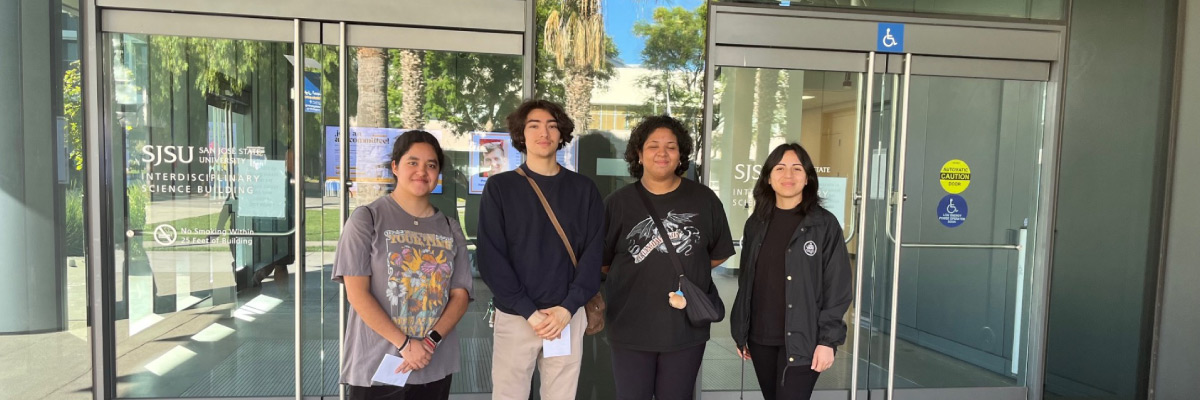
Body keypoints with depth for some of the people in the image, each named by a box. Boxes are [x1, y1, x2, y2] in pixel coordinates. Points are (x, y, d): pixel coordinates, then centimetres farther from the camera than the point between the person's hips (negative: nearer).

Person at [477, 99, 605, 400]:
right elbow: (491, 257, -6)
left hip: (568, 316, 2)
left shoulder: (584, 189, 5)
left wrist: (567, 307, -10)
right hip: (515, 316, -1)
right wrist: (529, 311, -13)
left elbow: (594, 254, 0)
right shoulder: (500, 187, 0)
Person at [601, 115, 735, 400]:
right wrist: (638, 274, 0)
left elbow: (719, 255, 9)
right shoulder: (618, 202, -2)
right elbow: (600, 261, 1)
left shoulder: (704, 200, 0)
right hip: (630, 328, 0)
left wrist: (686, 271, 4)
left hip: (687, 328, 1)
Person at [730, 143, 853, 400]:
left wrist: (828, 340, -11)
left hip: (801, 340, -4)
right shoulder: (756, 224, 7)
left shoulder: (825, 224, -5)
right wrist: (740, 332, 10)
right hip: (760, 338, 4)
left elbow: (837, 288, -7)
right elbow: (745, 282, 11)